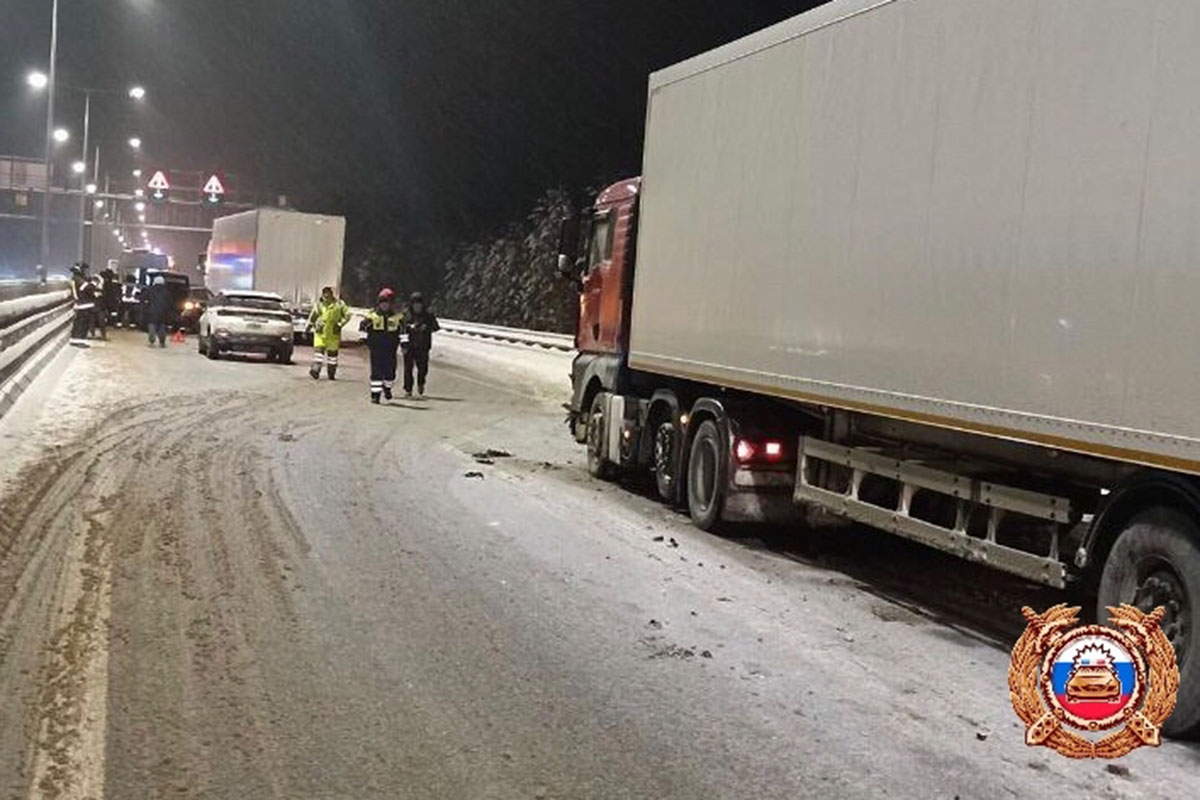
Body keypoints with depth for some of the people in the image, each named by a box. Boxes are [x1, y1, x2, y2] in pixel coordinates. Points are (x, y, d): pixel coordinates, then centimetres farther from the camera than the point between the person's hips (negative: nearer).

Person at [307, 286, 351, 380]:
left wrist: (340, 325, -10)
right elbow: (312, 318, 13)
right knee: (318, 350, -12)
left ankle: (332, 374, 14)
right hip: (320, 333, 1)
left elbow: (347, 315, 0)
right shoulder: (319, 304, 5)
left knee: (332, 353, 7)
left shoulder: (339, 304, -2)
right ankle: (316, 370, -20)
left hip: (333, 334, -1)